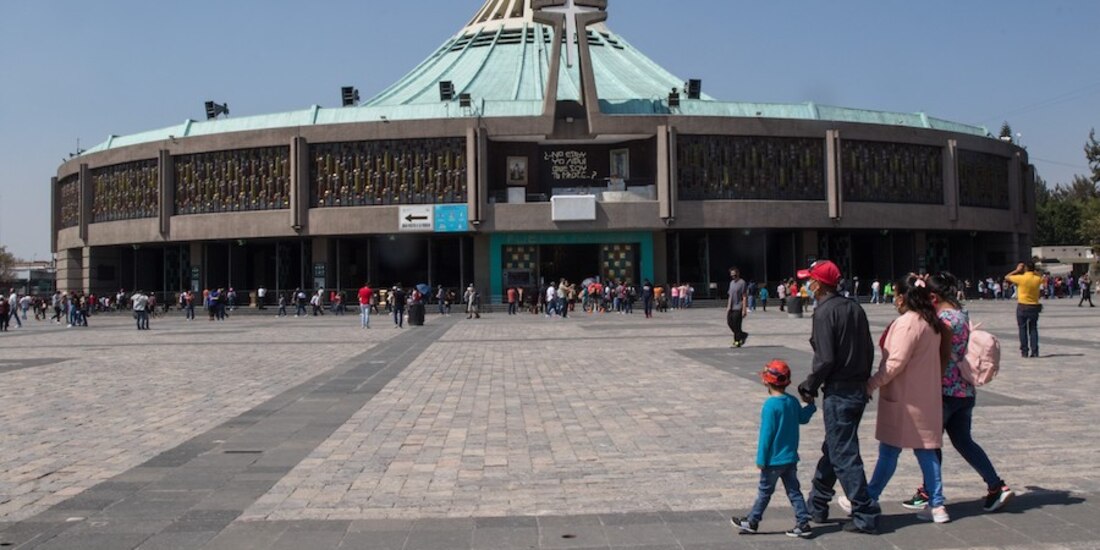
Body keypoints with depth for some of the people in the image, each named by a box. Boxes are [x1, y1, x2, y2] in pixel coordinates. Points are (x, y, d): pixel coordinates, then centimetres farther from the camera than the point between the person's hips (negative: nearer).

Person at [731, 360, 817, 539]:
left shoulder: (771, 405, -20)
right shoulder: (793, 402, 1)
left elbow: (766, 434, -19)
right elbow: (803, 418, 19)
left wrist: (761, 459, -14)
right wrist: (811, 405, 36)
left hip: (774, 459, -6)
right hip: (791, 457, 6)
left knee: (764, 491, 5)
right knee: (794, 491, 11)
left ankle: (752, 522, 17)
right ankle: (803, 524, 10)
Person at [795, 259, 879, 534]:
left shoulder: (825, 312, -15)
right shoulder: (854, 308, 9)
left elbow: (825, 359, -19)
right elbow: (869, 350, 12)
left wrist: (809, 387, -6)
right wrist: (862, 380, 20)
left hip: (838, 393, -9)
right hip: (859, 390, 9)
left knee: (844, 455, -1)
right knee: (833, 448, 19)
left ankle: (866, 516, 2)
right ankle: (817, 505, 31)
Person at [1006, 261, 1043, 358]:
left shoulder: (1021, 278, -14)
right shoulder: (1037, 279, -2)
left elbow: (1006, 277, 0)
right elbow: (1043, 279, 24)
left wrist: (1017, 270, 6)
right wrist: (1035, 271, 17)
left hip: (1022, 307, -3)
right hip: (1034, 307, 3)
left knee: (1023, 329, 5)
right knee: (1033, 329, 8)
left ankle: (1024, 351, 4)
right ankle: (1034, 351, 2)